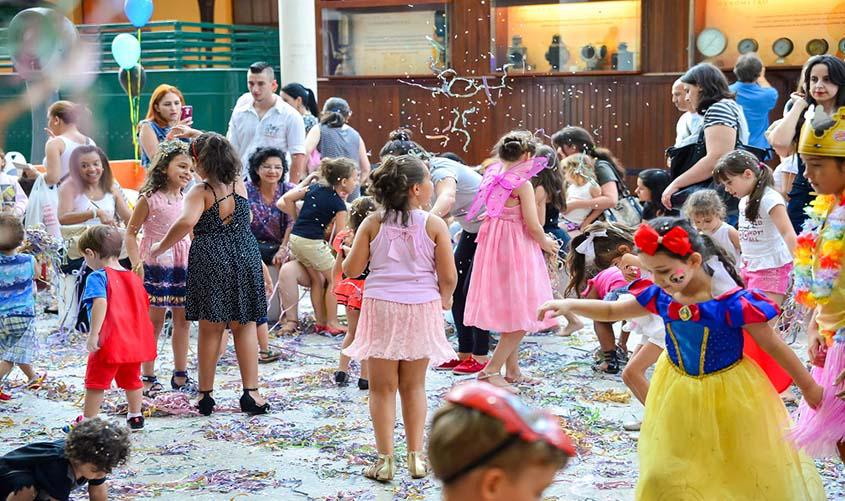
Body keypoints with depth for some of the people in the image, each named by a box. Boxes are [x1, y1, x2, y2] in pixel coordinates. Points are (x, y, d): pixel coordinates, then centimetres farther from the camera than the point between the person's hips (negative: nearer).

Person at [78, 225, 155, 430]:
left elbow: (100, 303, -29)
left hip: (109, 343, -7)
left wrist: (93, 333, -29)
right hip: (136, 342, 7)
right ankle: (136, 417, 33)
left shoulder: (98, 277, -12)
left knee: (95, 383, 7)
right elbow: (145, 307, 17)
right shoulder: (134, 278, 11)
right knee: (131, 380, 23)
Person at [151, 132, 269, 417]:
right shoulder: (240, 185, 4)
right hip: (245, 257, 3)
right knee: (245, 326, 9)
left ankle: (206, 394, 14)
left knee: (210, 329, 7)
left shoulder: (201, 192, -12)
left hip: (209, 261, -3)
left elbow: (187, 221, -29)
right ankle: (251, 393, 6)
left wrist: (160, 248, -17)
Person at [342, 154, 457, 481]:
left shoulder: (372, 224, -4)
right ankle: (416, 456, 16)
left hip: (381, 307, 0)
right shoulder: (434, 225, -8)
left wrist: (348, 252, 20)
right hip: (421, 307, 0)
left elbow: (351, 270, -2)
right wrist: (444, 298, 14)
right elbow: (449, 276, -6)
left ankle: (385, 459, 9)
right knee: (413, 386, 14)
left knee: (383, 387, 8)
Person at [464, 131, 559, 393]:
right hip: (516, 250, -8)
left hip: (493, 245, 8)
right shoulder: (522, 183, -16)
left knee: (510, 315, 18)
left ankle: (513, 371, 25)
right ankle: (491, 371, -5)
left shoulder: (492, 175, 5)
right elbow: (533, 225, -16)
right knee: (521, 318, -1)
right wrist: (546, 243, 3)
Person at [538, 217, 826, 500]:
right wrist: (570, 305, -13)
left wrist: (808, 387, -5)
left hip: (729, 395, -5)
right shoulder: (659, 297, -10)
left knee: (749, 472, 10)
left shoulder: (733, 303, -25)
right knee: (665, 473, 14)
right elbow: (611, 311, 3)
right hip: (679, 394, 5)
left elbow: (774, 347, -15)